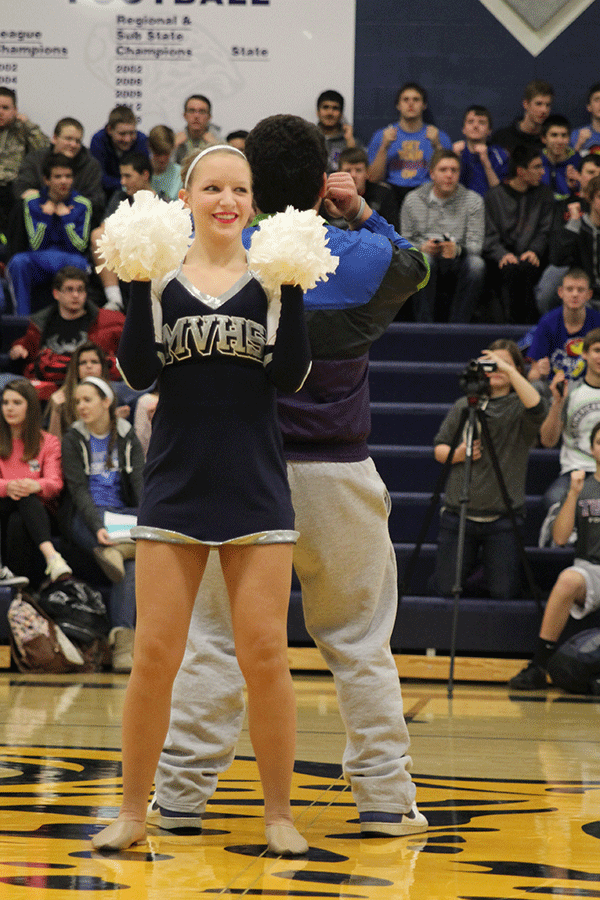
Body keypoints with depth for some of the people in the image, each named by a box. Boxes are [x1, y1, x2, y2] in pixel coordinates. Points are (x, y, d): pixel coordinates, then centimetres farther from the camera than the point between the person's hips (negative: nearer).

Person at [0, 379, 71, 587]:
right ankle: (52, 556, -57)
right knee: (24, 499, -36)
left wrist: (35, 486, -31)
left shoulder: (48, 443, 13)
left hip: (38, 510, 0)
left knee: (18, 521, -37)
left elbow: (55, 483, -4)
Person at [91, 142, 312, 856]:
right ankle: (133, 810, 13)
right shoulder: (160, 273, 4)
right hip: (175, 486, 0)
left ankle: (279, 813, 12)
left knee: (265, 657, 0)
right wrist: (138, 281, -15)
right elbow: (138, 372, -6)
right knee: (154, 657, 0)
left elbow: (291, 376, -4)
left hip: (257, 489, 0)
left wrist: (291, 289, -13)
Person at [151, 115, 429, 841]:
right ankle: (385, 797, 12)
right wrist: (360, 212, 19)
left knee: (217, 638, 7)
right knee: (360, 642, 10)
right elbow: (415, 267, 19)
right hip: (337, 479, 0)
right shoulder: (366, 259, -4)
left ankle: (180, 792, 7)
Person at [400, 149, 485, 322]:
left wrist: (457, 249, -26)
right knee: (425, 259, -35)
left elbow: (476, 245, -2)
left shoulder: (473, 201, 5)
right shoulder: (412, 200, 6)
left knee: (476, 263, -32)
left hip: (457, 266, 1)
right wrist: (421, 248, -17)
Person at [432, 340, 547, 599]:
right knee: (445, 589, -2)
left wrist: (509, 371, -21)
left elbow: (536, 408, -23)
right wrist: (456, 454, -7)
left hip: (502, 519, -2)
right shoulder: (464, 405, 13)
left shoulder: (519, 408, 2)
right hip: (458, 513, 3)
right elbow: (439, 449, 16)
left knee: (504, 592, -7)